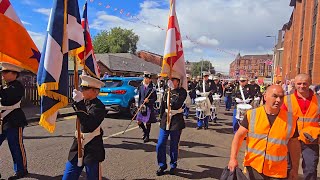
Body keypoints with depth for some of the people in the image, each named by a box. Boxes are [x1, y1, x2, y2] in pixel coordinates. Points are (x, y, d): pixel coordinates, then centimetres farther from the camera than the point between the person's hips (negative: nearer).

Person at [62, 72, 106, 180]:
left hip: (92, 152, -7)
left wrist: (79, 103, -34)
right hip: (77, 148, 7)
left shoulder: (98, 107, -18)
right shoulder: (84, 102, 5)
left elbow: (89, 125, -32)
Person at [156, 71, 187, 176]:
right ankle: (162, 165, 19)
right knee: (160, 145, 1)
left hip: (176, 121, -4)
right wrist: (162, 118, 14)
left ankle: (173, 166, 25)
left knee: (174, 146, 6)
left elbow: (177, 105, -19)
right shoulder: (167, 91, 9)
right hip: (165, 120, 4)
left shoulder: (182, 92, -5)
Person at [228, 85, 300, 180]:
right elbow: (239, 136, -5)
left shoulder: (290, 119, -3)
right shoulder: (252, 114, -7)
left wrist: (295, 169, 11)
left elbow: (294, 144, 7)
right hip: (253, 167, -1)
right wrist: (233, 158, -14)